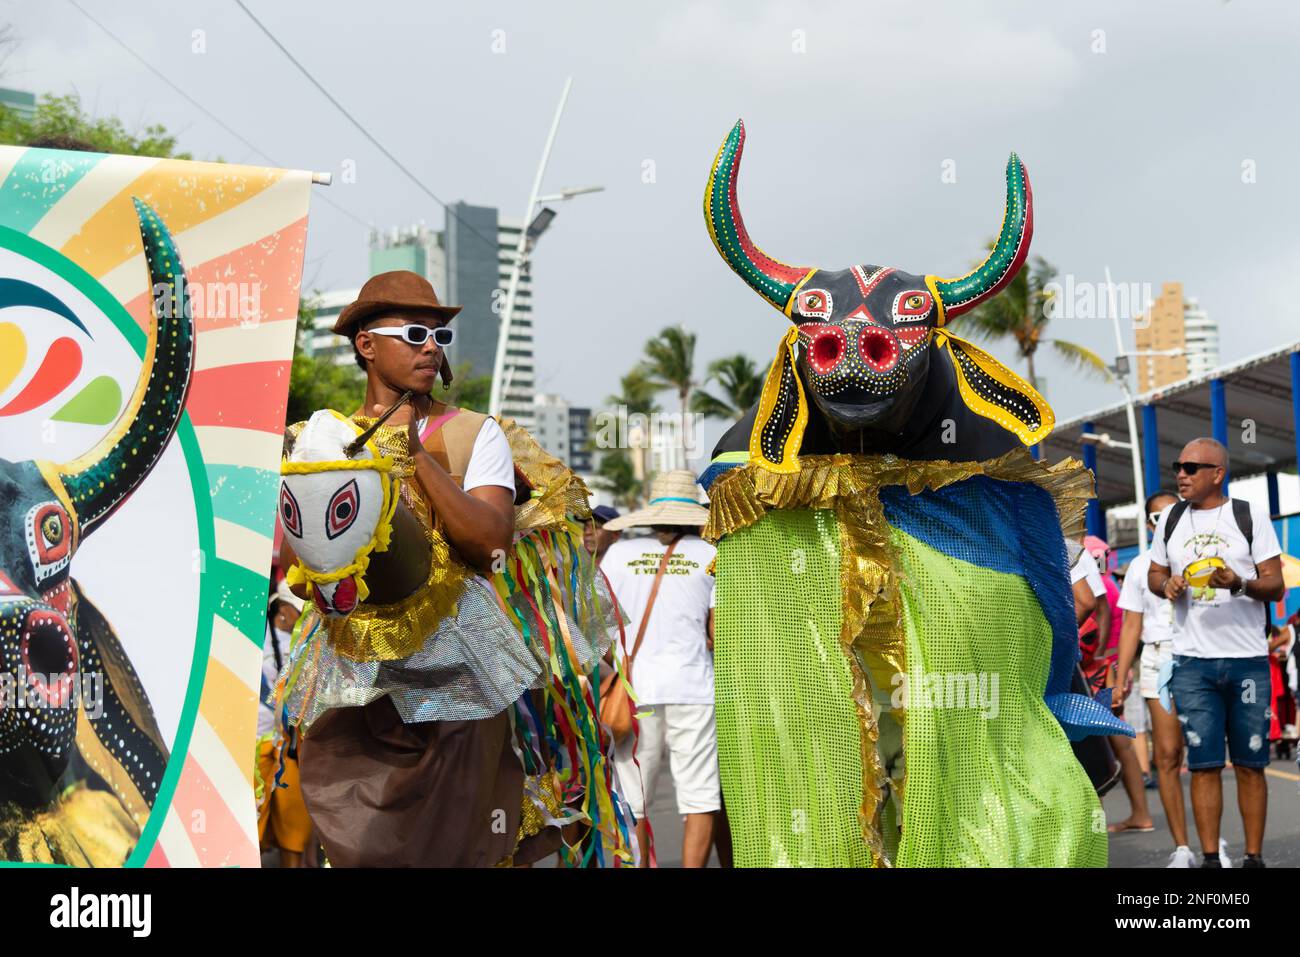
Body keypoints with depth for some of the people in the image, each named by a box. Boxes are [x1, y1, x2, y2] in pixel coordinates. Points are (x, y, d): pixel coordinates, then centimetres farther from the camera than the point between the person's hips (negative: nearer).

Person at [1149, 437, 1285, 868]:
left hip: (1248, 659, -2)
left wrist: (1239, 584, -20)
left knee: (1250, 764, 3)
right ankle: (1210, 858, 6)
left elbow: (1276, 586, -1)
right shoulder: (1170, 518, 10)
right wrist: (1166, 584, -4)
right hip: (1192, 661, 2)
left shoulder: (1250, 515, 1)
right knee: (1204, 765, 1)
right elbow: (1154, 573, 19)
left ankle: (1254, 857, 11)